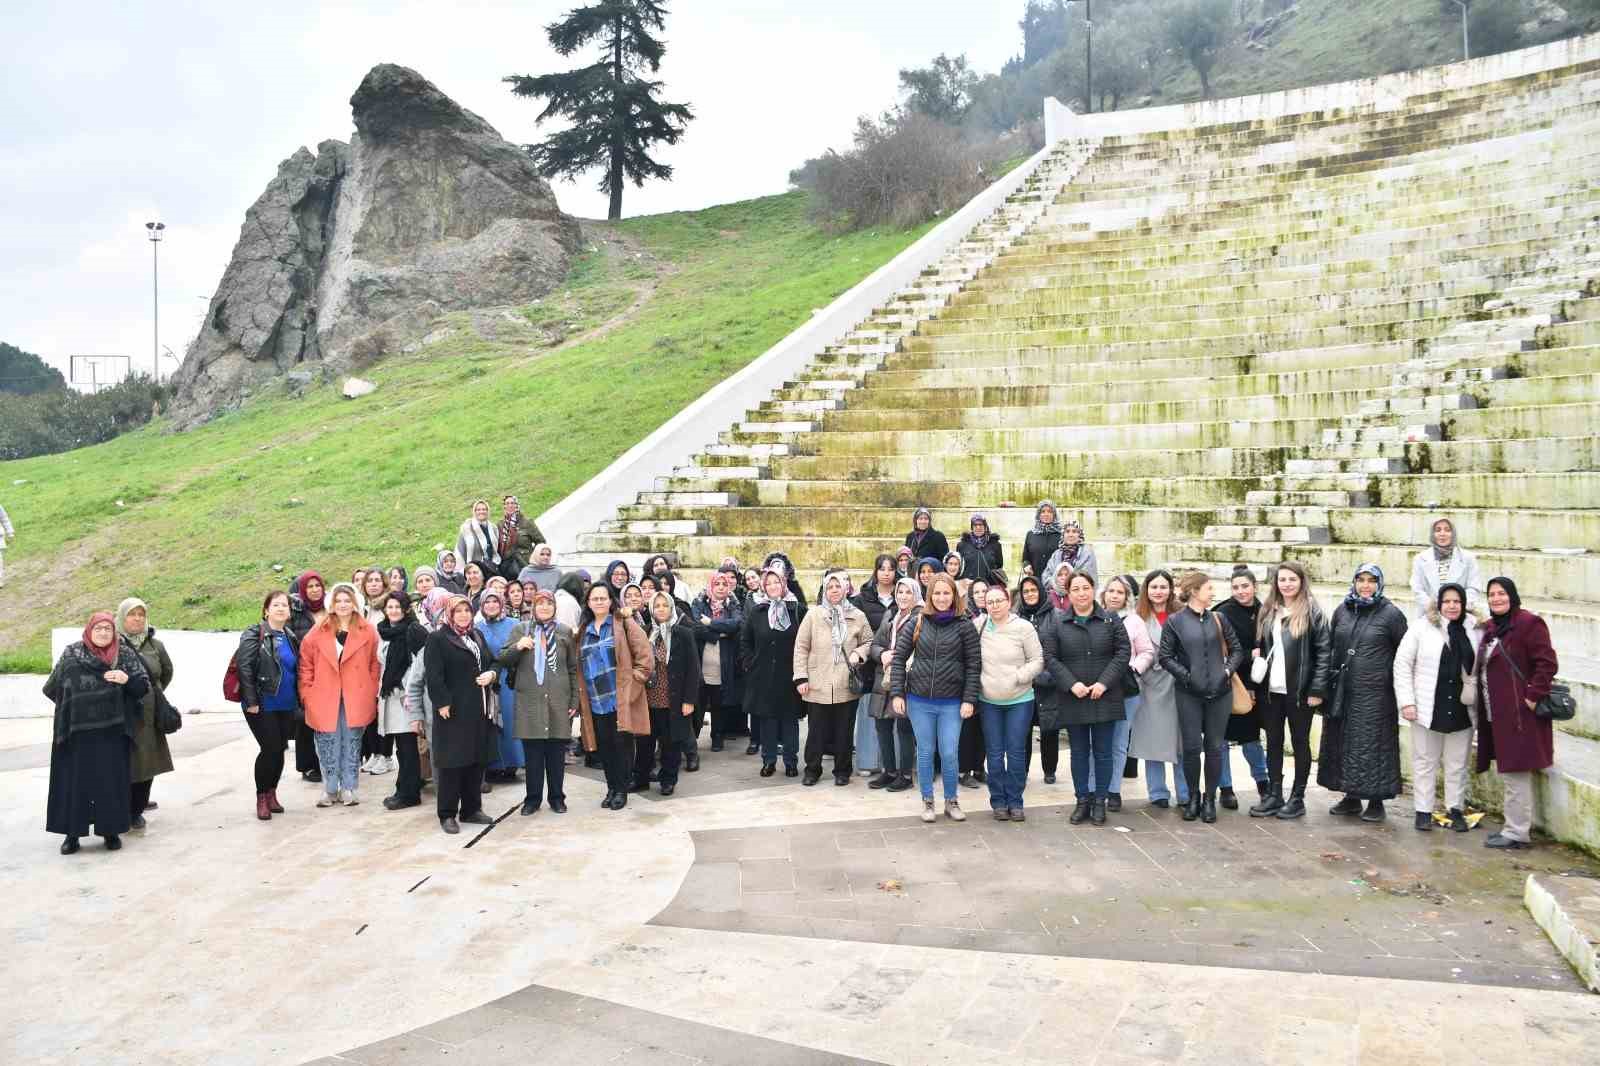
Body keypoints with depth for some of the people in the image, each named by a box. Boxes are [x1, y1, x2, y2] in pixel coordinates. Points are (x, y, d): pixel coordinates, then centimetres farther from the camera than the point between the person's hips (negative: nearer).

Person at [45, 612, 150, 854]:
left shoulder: (125, 654, 4)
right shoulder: (71, 654, 4)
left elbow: (144, 686, 2)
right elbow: (52, 689, 10)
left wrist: (127, 679, -16)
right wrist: (73, 704, 5)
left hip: (111, 732, 0)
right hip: (77, 732, 0)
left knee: (111, 780, 3)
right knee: (74, 780, 4)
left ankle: (111, 830, 13)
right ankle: (72, 833, 13)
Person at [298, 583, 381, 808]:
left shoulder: (368, 631, 2)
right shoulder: (319, 631, 3)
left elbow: (374, 664, 6)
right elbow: (306, 663, 5)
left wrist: (372, 694, 0)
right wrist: (307, 693, -1)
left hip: (356, 699, 0)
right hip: (325, 699, 1)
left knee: (352, 745, 6)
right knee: (328, 746, 5)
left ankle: (348, 789, 16)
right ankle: (330, 790, 17)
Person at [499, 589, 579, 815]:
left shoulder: (565, 632, 10)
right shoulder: (520, 629, 8)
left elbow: (573, 669, 9)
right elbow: (503, 660, 5)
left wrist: (574, 701, 3)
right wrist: (517, 647, -14)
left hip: (558, 701, 0)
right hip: (529, 701, 0)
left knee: (557, 753, 5)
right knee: (532, 752, 4)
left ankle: (557, 797, 17)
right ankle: (533, 798, 16)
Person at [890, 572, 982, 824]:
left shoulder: (964, 626, -2)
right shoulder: (918, 623, 2)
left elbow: (974, 665, -2)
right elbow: (899, 657, 4)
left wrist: (969, 699, -9)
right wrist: (897, 693, -4)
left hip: (951, 703, -1)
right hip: (919, 700, 1)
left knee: (949, 754, 1)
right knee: (925, 752, 9)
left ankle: (951, 801, 20)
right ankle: (927, 802, 22)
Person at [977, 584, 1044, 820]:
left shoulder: (1024, 627, -8)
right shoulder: (978, 626, -3)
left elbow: (1038, 661, -5)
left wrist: (1018, 677, -15)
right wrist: (977, 682, -1)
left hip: (1019, 700, -1)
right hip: (988, 701, 1)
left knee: (1016, 752, 4)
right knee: (995, 754, 7)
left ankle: (1015, 801, 16)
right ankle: (998, 801, 18)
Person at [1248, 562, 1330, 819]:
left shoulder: (1312, 612, -6)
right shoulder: (1268, 612, 10)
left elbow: (1324, 652, -8)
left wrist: (1317, 689, -13)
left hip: (1299, 691, -5)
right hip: (1270, 690, 5)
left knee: (1300, 743, 7)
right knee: (1273, 743, 10)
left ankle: (1297, 798, 15)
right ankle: (1274, 795, 19)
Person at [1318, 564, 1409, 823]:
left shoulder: (1391, 614, -3)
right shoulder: (1342, 611, 9)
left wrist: (1396, 681, -1)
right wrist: (1330, 680, 11)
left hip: (1375, 692, -4)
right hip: (1343, 690, 5)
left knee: (1372, 743, 0)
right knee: (1343, 742, 9)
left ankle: (1376, 801, 11)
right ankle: (1351, 797, 21)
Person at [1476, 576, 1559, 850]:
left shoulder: (1528, 623, -11)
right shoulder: (1492, 627, 15)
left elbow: (1547, 663, -17)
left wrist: (1534, 696, -19)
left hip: (1520, 713, -9)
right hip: (1498, 714, 9)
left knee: (1516, 773, -4)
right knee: (1511, 773, 15)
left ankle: (1516, 833, 3)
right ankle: (1519, 826, 25)